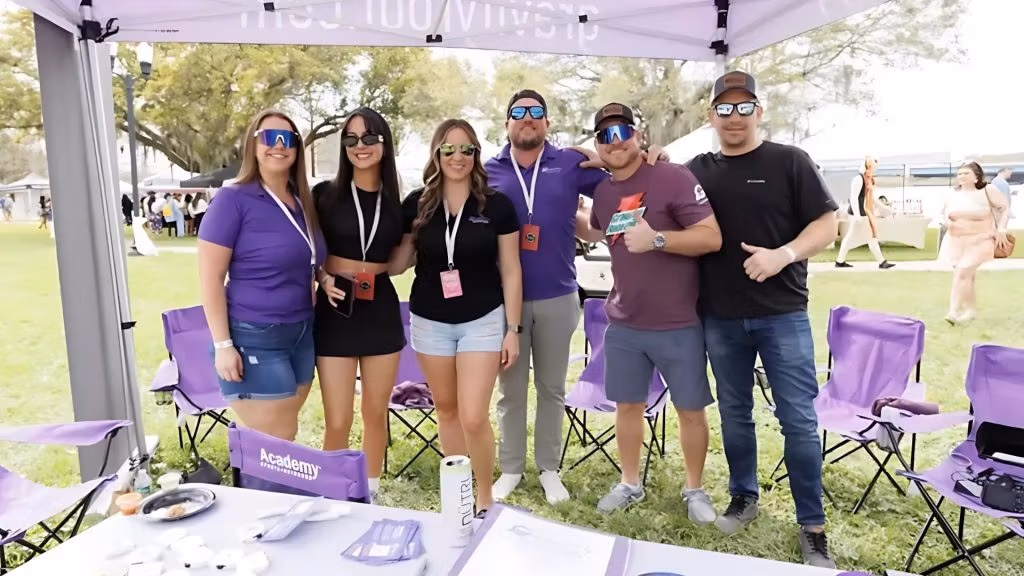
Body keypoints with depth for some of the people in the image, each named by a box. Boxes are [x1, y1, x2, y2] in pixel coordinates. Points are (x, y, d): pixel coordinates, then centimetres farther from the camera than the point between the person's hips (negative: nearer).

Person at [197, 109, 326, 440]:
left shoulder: (303, 203, 8)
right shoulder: (234, 200, -11)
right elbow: (210, 279, -13)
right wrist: (223, 345, -16)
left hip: (302, 335, 7)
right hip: (254, 339, -7)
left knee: (286, 434, 16)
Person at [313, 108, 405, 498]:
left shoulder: (395, 201, 4)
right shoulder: (325, 194, -3)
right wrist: (324, 279, -14)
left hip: (381, 309, 3)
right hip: (335, 310, -2)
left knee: (376, 413, 14)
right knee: (338, 422, -1)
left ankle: (371, 494, 32)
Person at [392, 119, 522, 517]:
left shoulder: (497, 206, -5)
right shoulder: (416, 204, -1)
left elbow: (510, 271, -1)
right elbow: (399, 260, 9)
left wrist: (513, 329, -3)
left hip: (482, 321, -2)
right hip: (429, 321, 3)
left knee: (474, 418, -6)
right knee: (446, 409, 14)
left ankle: (485, 498, 18)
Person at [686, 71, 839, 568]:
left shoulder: (789, 161, -1)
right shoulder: (698, 170, 7)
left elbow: (827, 224, -2)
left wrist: (785, 254, -20)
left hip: (783, 314, -2)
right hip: (720, 317, 3)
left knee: (799, 420, 2)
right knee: (734, 414, 14)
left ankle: (812, 526, 16)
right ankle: (743, 497, 33)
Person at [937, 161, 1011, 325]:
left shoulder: (988, 190, -8)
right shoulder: (953, 195, 5)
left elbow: (1005, 207, -1)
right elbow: (945, 213, 19)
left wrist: (1001, 229, -9)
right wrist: (946, 221, -4)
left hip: (979, 240, -5)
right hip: (956, 240, 5)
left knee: (962, 273, -19)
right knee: (967, 276, 13)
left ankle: (955, 312, -14)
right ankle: (970, 309, 28)